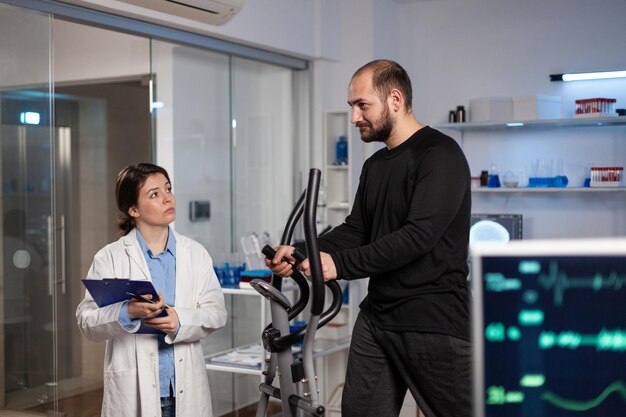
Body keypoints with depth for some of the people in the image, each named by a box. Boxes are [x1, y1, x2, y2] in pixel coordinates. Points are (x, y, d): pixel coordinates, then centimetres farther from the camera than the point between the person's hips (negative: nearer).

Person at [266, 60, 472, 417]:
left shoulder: (440, 155, -13)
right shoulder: (375, 165, 16)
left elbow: (420, 234, -23)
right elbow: (356, 229, 14)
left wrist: (340, 264, -25)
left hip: (434, 320, -8)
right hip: (377, 316, 8)